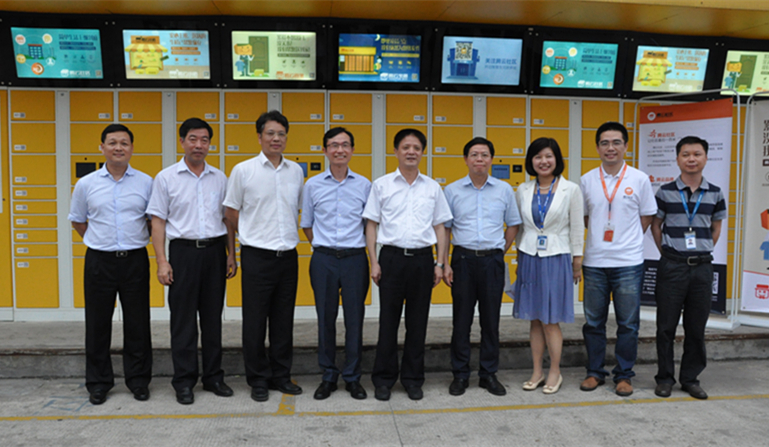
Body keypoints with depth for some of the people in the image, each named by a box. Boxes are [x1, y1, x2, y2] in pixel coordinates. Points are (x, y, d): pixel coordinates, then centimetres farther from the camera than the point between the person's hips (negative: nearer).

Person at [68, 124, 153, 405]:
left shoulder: (146, 182, 1)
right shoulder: (86, 184, 3)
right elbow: (77, 221, 15)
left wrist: (136, 242, 5)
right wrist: (100, 242, 9)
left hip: (135, 260, 0)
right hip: (99, 261, 1)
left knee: (137, 324, 6)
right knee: (98, 324, 8)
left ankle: (138, 380, 19)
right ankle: (98, 383, 22)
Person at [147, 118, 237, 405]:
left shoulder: (219, 178, 9)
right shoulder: (166, 177, 1)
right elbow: (158, 221, -1)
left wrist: (231, 255, 7)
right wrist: (162, 261, -8)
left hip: (215, 250, 3)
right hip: (183, 251, -2)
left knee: (213, 317, 9)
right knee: (183, 320, 2)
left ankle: (213, 377, 21)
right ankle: (184, 382, 13)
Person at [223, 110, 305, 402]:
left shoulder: (296, 171, 8)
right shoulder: (243, 170, -3)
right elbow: (231, 213, 3)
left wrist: (288, 235, 12)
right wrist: (255, 235, 5)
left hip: (288, 255, 4)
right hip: (257, 256, -3)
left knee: (284, 320, 11)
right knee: (255, 321, 4)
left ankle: (281, 376, 25)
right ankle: (258, 379, 19)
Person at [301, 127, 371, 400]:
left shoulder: (364, 185, 5)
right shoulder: (313, 185, 5)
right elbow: (306, 224, 13)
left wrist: (358, 246, 6)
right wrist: (323, 246, 7)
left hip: (355, 258, 0)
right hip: (323, 259, 0)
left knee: (355, 319, 4)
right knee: (325, 319, 6)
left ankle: (352, 377, 18)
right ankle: (328, 376, 21)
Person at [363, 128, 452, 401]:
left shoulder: (432, 187, 10)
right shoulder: (382, 185, 4)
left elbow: (440, 227, 11)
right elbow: (371, 224, 4)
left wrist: (439, 263, 4)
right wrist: (374, 262, -4)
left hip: (422, 258, 2)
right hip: (392, 257, -2)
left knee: (418, 322, 8)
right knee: (388, 320, 3)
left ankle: (413, 379, 21)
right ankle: (384, 379, 17)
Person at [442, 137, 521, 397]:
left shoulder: (504, 190, 5)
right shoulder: (452, 191, 4)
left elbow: (513, 225, 14)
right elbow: (444, 229, 5)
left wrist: (500, 253, 6)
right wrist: (445, 264, -1)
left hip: (493, 260, 1)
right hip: (463, 259, 0)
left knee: (491, 319, 7)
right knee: (461, 319, 4)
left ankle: (489, 374, 20)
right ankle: (460, 375, 17)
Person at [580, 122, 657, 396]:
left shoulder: (639, 179, 0)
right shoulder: (587, 180, 4)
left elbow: (647, 217, 7)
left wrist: (627, 240, 5)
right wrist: (602, 236, 5)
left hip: (628, 263, -1)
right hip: (594, 262, 2)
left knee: (628, 323, 5)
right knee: (593, 322, 9)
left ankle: (623, 375, 19)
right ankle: (595, 372, 23)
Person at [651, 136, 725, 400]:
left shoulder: (715, 194, 5)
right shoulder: (666, 192, -1)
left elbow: (716, 229, 15)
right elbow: (656, 226, 7)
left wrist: (701, 252, 8)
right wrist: (668, 253, 4)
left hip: (702, 267, 2)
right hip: (672, 267, -2)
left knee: (696, 328, 8)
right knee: (666, 326, 3)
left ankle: (690, 378, 21)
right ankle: (665, 378, 15)